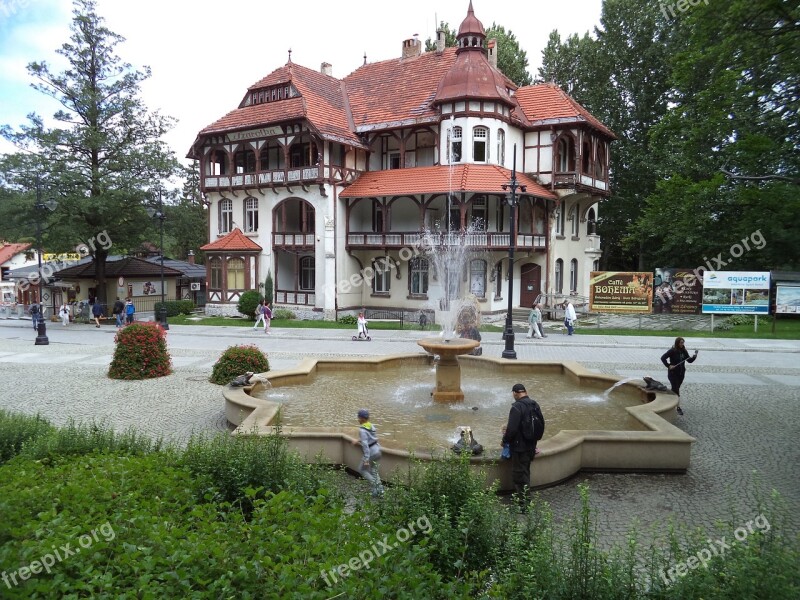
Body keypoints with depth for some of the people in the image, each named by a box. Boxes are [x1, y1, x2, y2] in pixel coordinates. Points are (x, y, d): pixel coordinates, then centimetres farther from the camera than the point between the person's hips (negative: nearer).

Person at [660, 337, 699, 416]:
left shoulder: (684, 351, 3)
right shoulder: (672, 351, -13)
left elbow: (689, 360, 3)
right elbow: (663, 358, -14)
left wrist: (694, 356, -16)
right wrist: (668, 365, -23)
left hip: (681, 373, 6)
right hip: (673, 373, -6)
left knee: (676, 388, 15)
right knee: (676, 389, -8)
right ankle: (678, 407, -7)